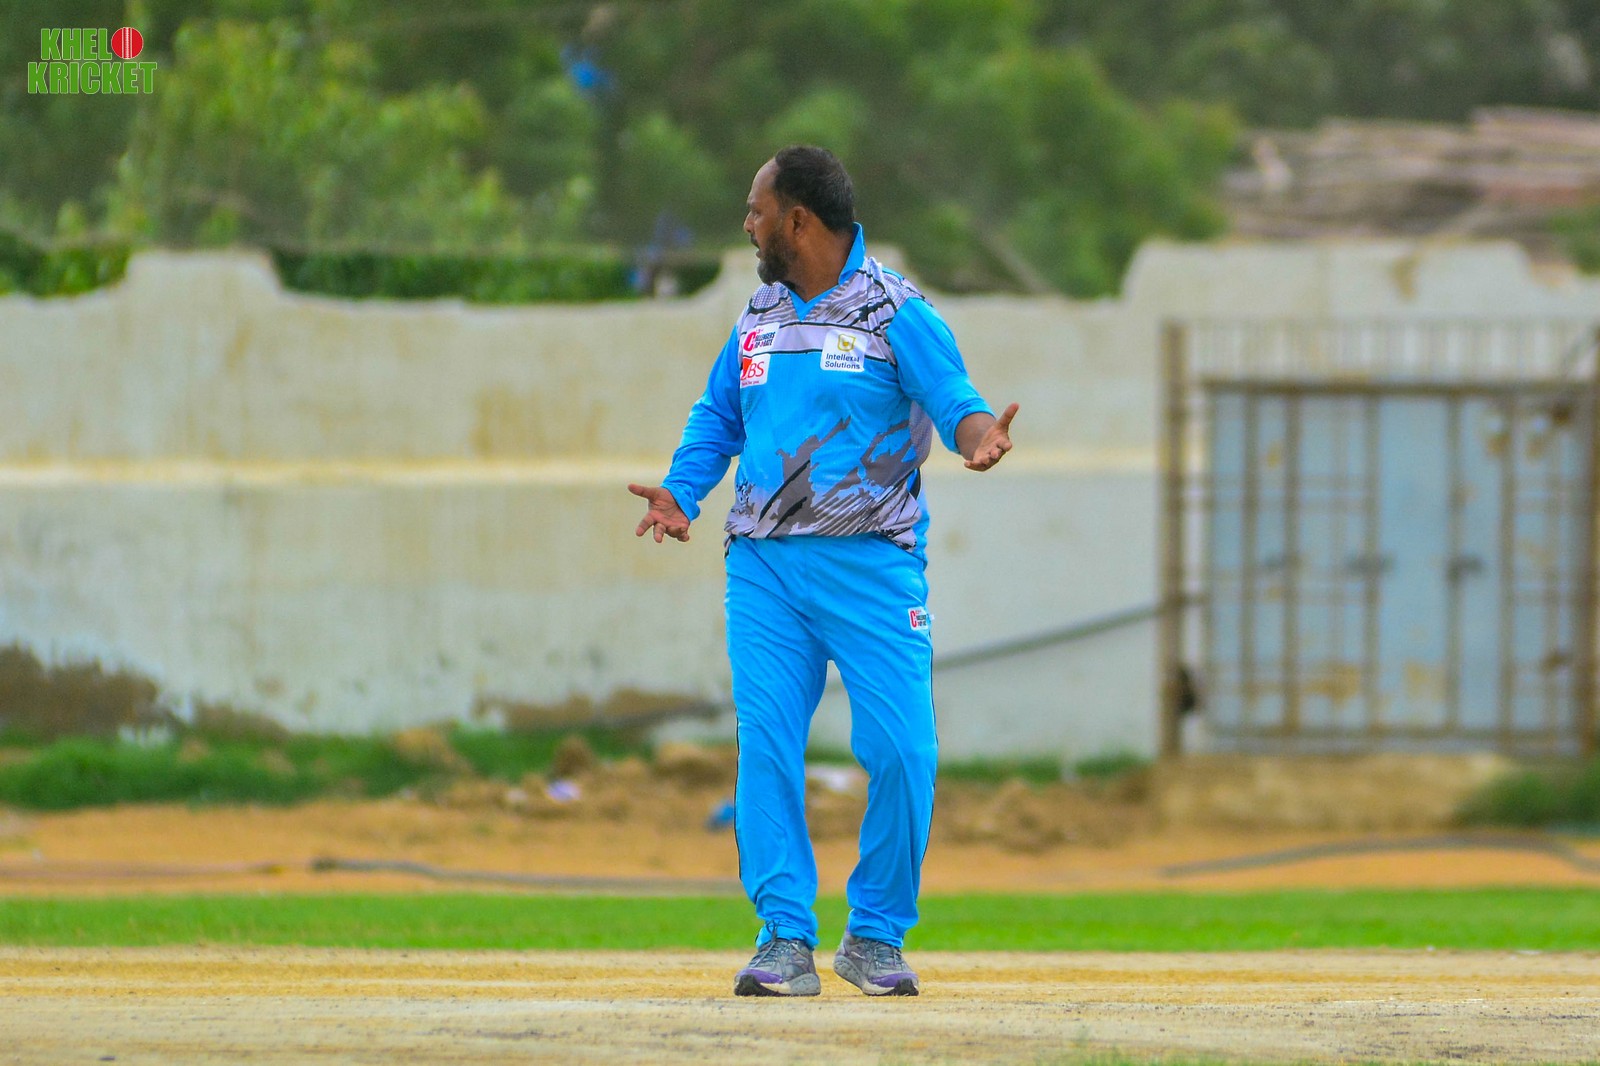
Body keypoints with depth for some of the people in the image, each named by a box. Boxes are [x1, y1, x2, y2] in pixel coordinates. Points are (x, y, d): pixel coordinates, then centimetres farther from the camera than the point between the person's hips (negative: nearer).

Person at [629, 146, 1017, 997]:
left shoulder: (898, 314, -2)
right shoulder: (758, 319, 15)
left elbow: (956, 405, -9)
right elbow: (718, 417, 24)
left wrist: (980, 435, -33)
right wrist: (680, 494, 7)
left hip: (870, 565, -4)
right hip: (763, 567, 4)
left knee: (902, 751, -10)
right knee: (765, 749, -6)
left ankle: (875, 936, 5)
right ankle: (785, 940, -3)